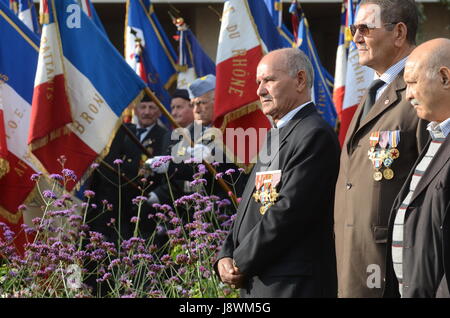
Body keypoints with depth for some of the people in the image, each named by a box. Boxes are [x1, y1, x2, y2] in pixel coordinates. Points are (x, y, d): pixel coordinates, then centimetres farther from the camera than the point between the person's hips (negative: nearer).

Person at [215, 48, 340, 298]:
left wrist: (241, 264, -12)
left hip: (293, 285, -9)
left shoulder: (315, 135, -11)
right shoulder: (274, 136, 20)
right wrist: (225, 257, 3)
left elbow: (288, 212, -18)